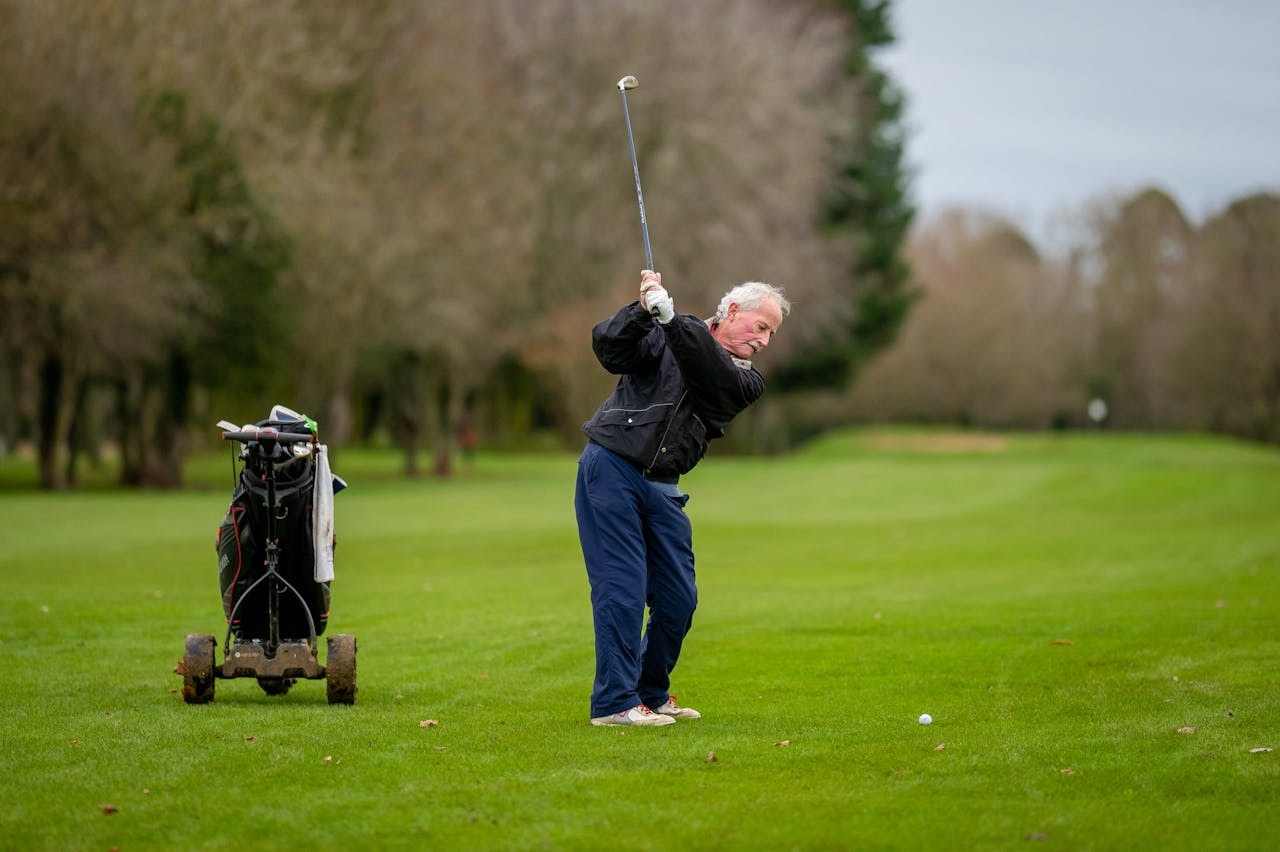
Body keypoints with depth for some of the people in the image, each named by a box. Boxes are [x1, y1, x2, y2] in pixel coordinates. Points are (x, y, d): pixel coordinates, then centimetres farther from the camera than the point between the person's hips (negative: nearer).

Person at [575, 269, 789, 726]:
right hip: (611, 468, -5)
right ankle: (615, 701, -7)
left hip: (662, 488, 5)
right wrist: (644, 309, -29)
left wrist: (669, 316, -28)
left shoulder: (747, 380, 7)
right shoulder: (661, 336, 2)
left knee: (678, 598, 4)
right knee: (623, 587, -10)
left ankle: (652, 693, 23)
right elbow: (610, 350, -13)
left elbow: (712, 372, -14)